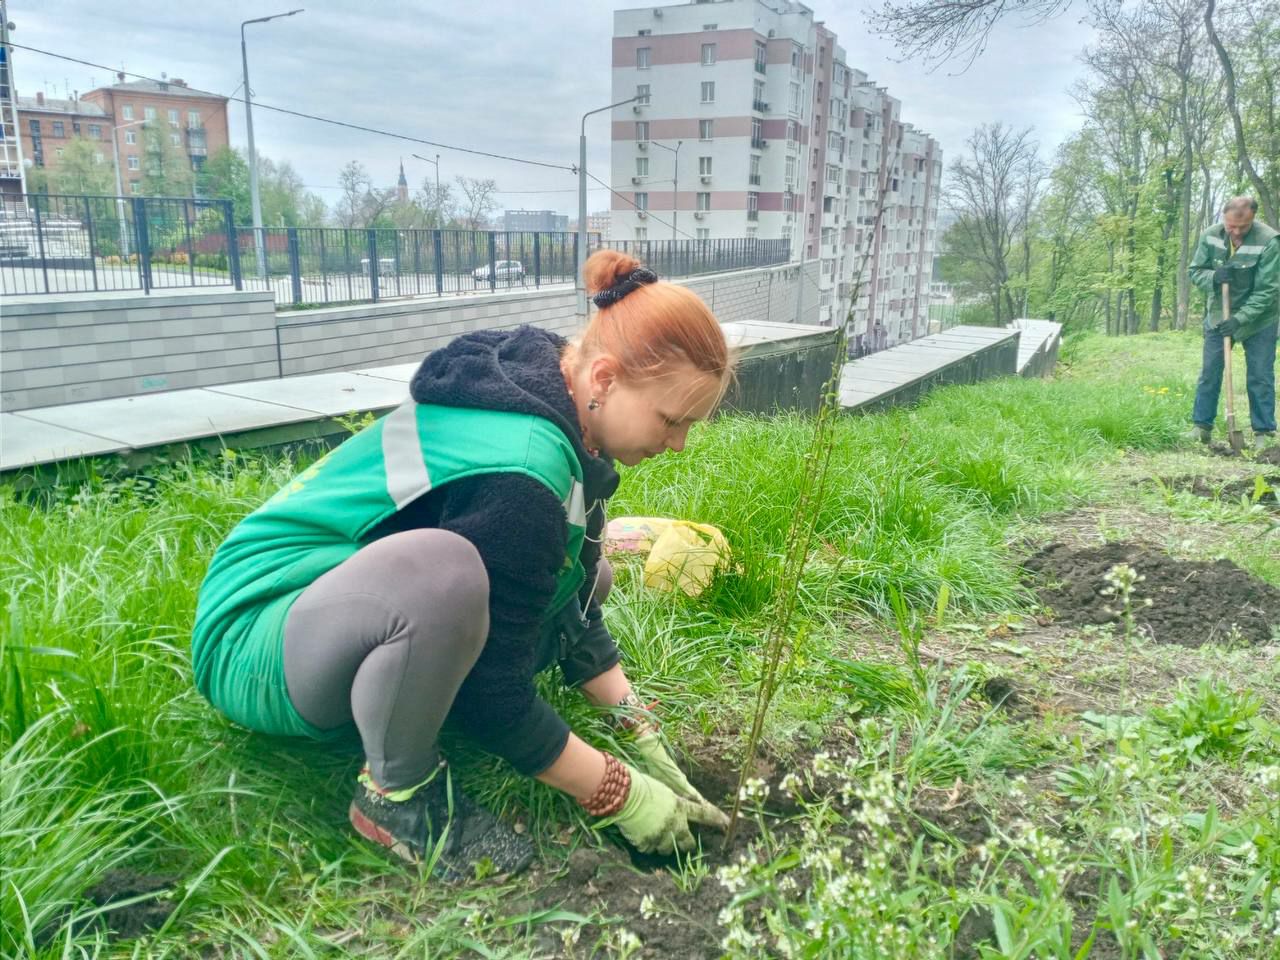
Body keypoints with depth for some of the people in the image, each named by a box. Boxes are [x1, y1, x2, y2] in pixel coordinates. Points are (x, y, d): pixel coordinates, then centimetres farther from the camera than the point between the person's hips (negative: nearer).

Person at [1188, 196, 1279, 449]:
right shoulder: (1210, 236, -12)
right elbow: (1194, 271, -2)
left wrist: (1240, 319, -31)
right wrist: (1213, 277, -25)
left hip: (1258, 319, -3)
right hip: (1218, 315, 3)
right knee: (1209, 373, 5)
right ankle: (1202, 426, 14)